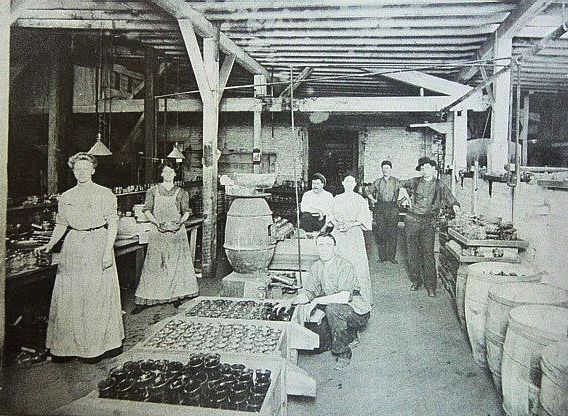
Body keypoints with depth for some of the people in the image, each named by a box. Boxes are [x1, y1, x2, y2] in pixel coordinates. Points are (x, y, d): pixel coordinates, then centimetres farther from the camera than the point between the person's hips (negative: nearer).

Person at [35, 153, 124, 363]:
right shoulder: (66, 197, 10)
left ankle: (96, 346, 13)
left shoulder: (104, 194, -2)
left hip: (98, 245, -4)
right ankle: (67, 345, 15)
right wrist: (50, 245, 0)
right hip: (73, 247, 4)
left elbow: (112, 224, -6)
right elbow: (61, 225, 15)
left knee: (98, 295, 1)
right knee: (69, 296, 4)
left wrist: (108, 250, -13)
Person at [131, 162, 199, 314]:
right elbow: (147, 210, 1)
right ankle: (143, 301, 2)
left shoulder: (181, 192, 8)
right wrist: (158, 223, -14)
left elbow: (186, 211, 5)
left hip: (177, 231, 1)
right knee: (153, 265, -2)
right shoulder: (153, 191, 6)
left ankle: (176, 296, 16)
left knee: (177, 264, 5)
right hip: (158, 232, -1)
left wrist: (180, 222, -14)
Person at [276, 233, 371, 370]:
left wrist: (317, 301, -31)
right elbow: (307, 292, 1)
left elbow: (345, 296, -31)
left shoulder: (345, 266, -20)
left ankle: (343, 354, -11)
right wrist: (291, 301, -19)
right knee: (305, 305, -7)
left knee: (332, 308, -33)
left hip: (358, 312, -8)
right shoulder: (316, 267, 2)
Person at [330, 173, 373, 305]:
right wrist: (337, 224, -7)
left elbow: (363, 219, 0)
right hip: (339, 234, 2)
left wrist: (350, 224, -14)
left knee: (358, 264, -5)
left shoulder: (360, 200, 4)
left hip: (355, 233, -2)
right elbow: (332, 216, 12)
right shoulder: (337, 199, 10)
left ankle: (363, 297, 1)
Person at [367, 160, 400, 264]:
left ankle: (391, 256, 7)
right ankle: (382, 256, 8)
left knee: (392, 233, -2)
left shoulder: (396, 181, 7)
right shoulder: (377, 182, 11)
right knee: (380, 232, 0)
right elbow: (369, 193, 23)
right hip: (380, 208, 1)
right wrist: (374, 200, 9)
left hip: (392, 208, -1)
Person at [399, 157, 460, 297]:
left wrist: (455, 205, -24)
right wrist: (404, 191, 6)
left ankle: (430, 286, -1)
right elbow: (401, 184, 25)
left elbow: (450, 197, -4)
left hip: (429, 222, -2)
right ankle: (416, 280, 21)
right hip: (412, 219, 2)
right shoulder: (414, 182, 8)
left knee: (428, 252, -8)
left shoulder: (440, 185, 5)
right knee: (412, 251, 6)